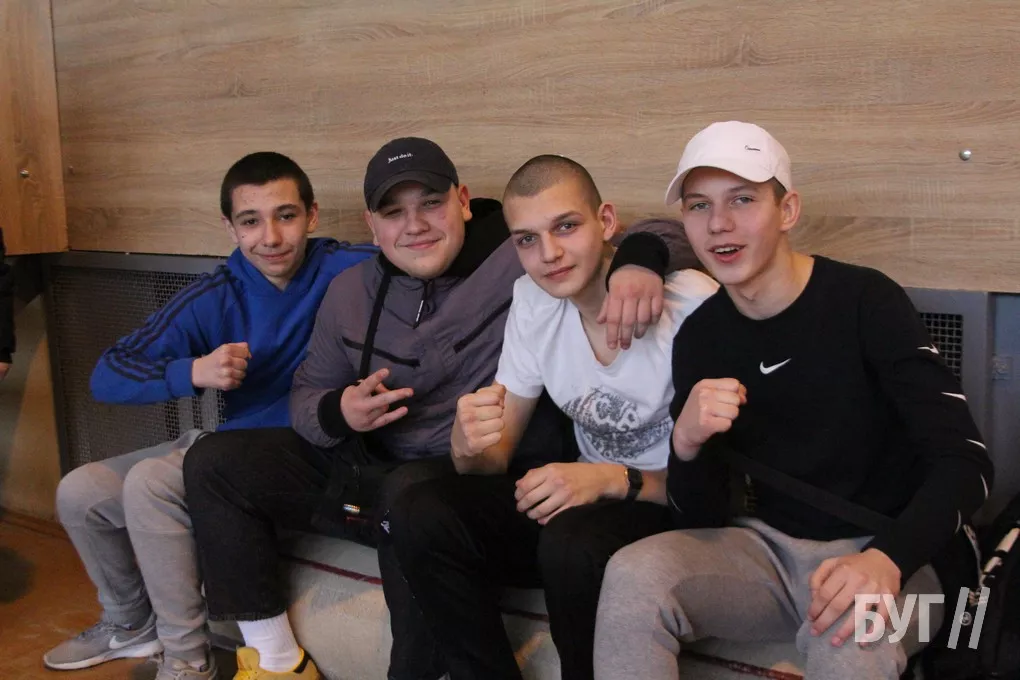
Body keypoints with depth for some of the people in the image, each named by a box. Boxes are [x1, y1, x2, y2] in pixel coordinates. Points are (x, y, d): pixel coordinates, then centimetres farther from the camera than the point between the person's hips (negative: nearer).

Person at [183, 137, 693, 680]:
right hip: (364, 471, 7)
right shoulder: (349, 293, 8)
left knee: (413, 493, -40)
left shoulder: (524, 259, -10)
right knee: (214, 463, 0)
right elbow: (307, 393, 15)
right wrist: (337, 413, -10)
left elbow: (666, 235, -9)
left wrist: (638, 256, -35)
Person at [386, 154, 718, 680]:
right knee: (421, 518, -14)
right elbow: (496, 458, 1)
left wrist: (616, 479, -29)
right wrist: (470, 445, -23)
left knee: (570, 544, -35)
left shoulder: (692, 305, -21)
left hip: (678, 511, -5)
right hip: (583, 496, 5)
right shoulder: (533, 298, -3)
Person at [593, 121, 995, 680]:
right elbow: (702, 520, 2)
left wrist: (887, 560, -33)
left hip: (881, 553, -3)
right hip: (769, 548, 4)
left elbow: (965, 461, -15)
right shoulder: (699, 336, 1)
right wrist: (686, 443, -21)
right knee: (632, 575, -24)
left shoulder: (864, 301, -11)